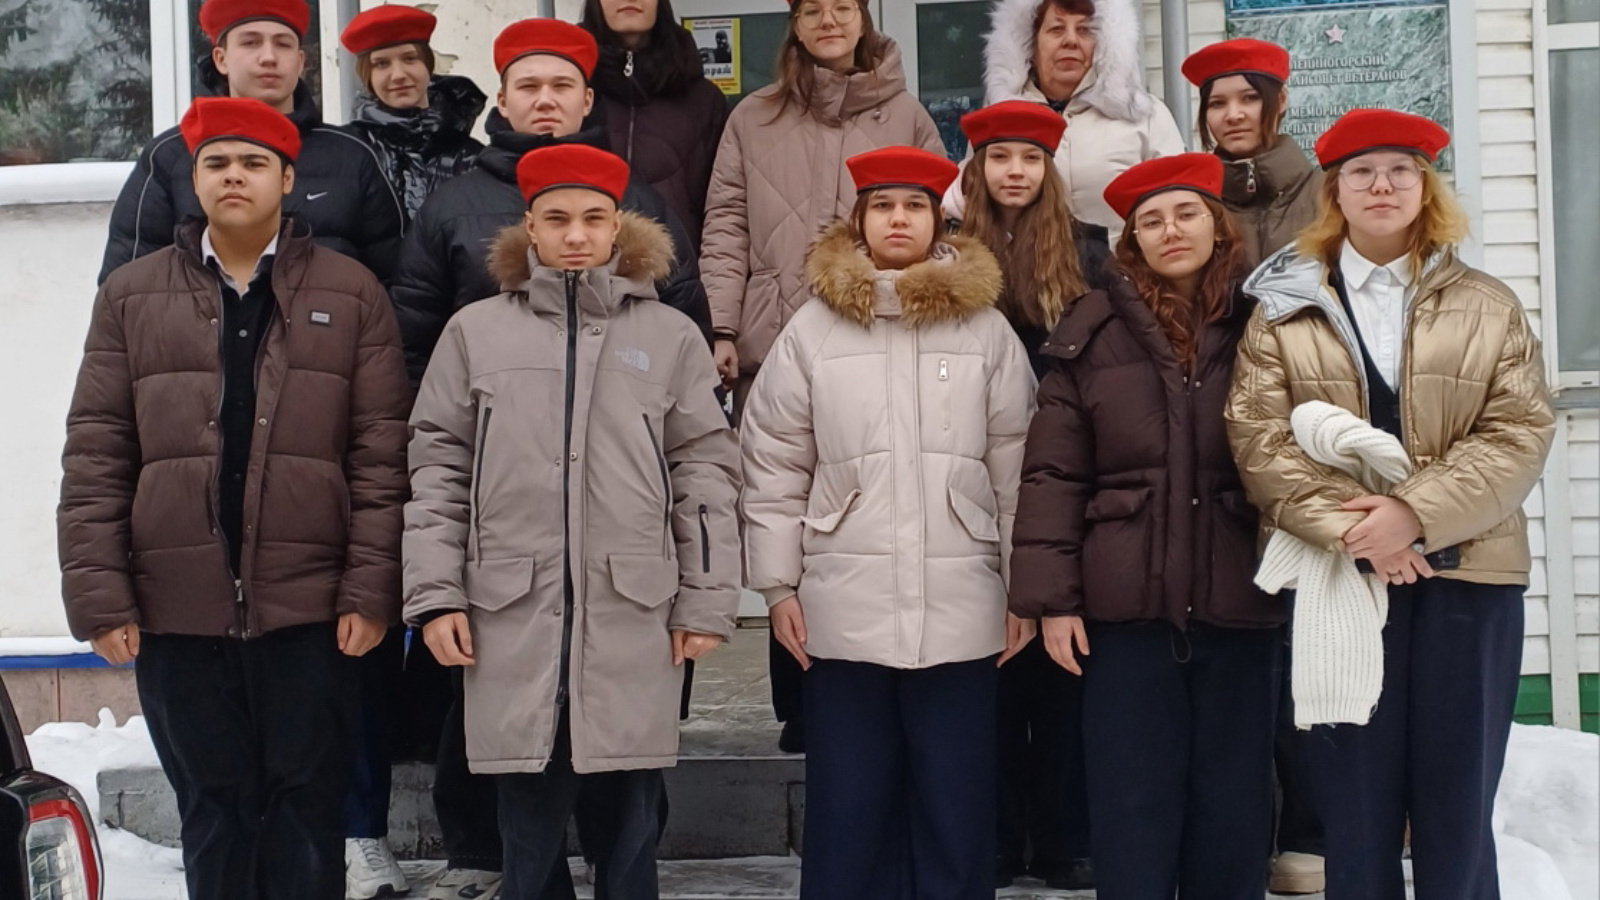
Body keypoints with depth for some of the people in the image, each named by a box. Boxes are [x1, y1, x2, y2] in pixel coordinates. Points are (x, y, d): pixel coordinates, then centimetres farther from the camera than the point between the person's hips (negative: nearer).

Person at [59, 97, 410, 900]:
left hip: (308, 606, -1)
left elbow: (381, 455, 0)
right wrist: (99, 595, -3)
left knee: (306, 806, 6)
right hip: (176, 610, 1)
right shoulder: (132, 295, 9)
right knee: (213, 808, 9)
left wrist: (370, 590, -7)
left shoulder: (350, 294, 5)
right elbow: (95, 457, 4)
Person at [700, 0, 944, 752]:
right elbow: (726, 228, 6)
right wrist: (720, 329, -3)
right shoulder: (754, 119, 11)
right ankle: (800, 702, 10)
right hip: (776, 348, 0)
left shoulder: (905, 116, 11)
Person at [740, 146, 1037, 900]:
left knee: (956, 809, 7)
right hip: (844, 610, 0)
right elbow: (773, 469, 4)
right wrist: (779, 585, 0)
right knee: (848, 808, 7)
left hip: (960, 610, 0)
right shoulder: (812, 330, 3)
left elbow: (1016, 469, 4)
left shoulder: (986, 330, 3)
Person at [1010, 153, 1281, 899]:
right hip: (1127, 607, -1)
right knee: (1133, 809, 4)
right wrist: (1050, 598, -6)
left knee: (1233, 807, 9)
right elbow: (1053, 474, 0)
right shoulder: (1093, 332, 2)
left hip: (1240, 606, 1)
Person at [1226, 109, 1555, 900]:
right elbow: (1260, 441, -3)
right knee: (1355, 811, 3)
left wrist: (1414, 513, -15)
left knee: (1458, 808, 6)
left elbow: (1520, 434, -2)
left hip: (1465, 573, 1)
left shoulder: (1489, 308, 10)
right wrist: (1347, 527, -17)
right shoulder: (1284, 309, 8)